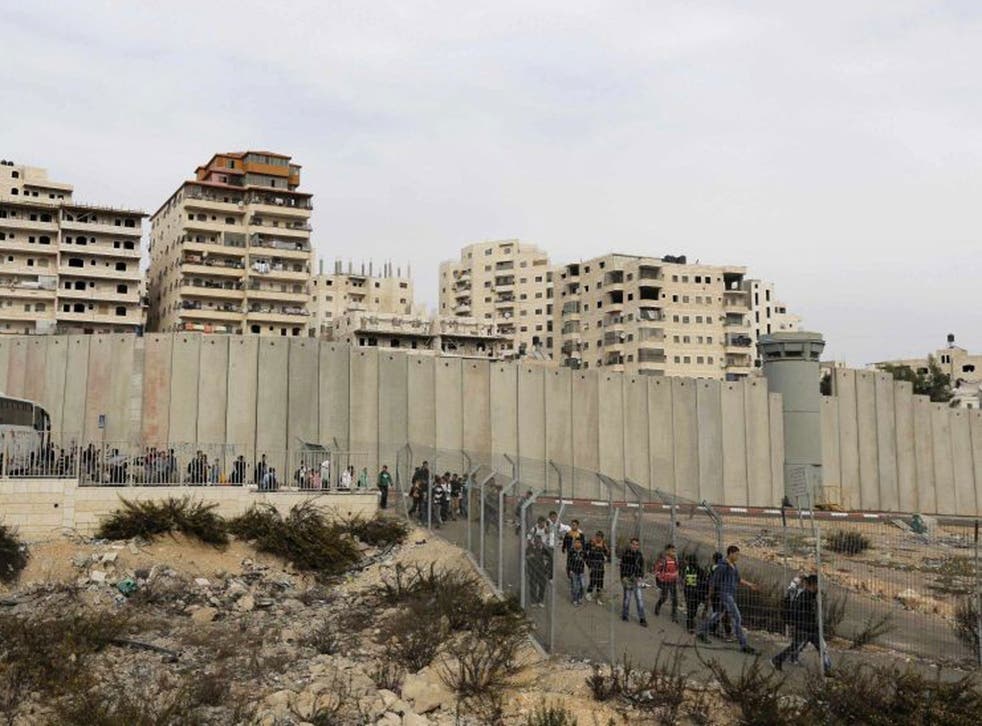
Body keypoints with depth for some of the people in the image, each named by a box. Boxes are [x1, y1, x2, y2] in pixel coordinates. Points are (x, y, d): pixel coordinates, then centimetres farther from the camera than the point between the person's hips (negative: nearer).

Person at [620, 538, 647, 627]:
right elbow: (622, 566, -5)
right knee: (627, 597, 1)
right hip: (627, 578, -4)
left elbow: (642, 567, 14)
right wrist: (623, 577, -11)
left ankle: (642, 618, 3)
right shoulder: (626, 554, -4)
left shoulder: (640, 555, 9)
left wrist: (640, 576, 2)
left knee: (640, 598, -1)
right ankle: (625, 615, 18)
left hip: (636, 578, 4)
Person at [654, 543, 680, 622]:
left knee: (675, 598, 0)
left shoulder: (675, 558, 2)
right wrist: (660, 579, -12)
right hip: (665, 582, -5)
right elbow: (657, 569, -10)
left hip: (673, 581, 5)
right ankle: (657, 607, 38)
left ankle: (674, 616, 9)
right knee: (664, 597, 6)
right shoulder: (662, 559, -17)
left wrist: (677, 578, 15)